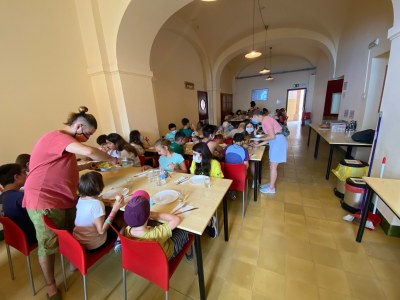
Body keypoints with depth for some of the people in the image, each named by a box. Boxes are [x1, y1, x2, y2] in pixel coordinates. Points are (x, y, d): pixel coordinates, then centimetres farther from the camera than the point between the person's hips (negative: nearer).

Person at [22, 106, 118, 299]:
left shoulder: (65, 141, 13)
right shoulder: (57, 136, -20)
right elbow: (89, 151, -36)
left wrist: (87, 166, 12)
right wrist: (110, 159, -20)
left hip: (63, 199, 9)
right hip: (43, 201, -9)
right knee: (48, 245, 7)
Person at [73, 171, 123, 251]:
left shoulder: (81, 199, -8)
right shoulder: (97, 204, -30)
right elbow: (101, 231, -28)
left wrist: (102, 202, 2)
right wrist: (114, 210, -30)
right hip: (93, 245, -6)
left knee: (111, 225, 25)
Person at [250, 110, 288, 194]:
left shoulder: (265, 120, -15)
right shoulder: (265, 120, 16)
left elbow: (272, 136, -20)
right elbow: (270, 137, 17)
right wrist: (258, 144, 15)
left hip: (278, 141, -10)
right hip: (275, 141, 10)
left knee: (273, 166, -1)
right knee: (271, 165, 16)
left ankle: (271, 188, 12)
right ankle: (271, 184, 29)